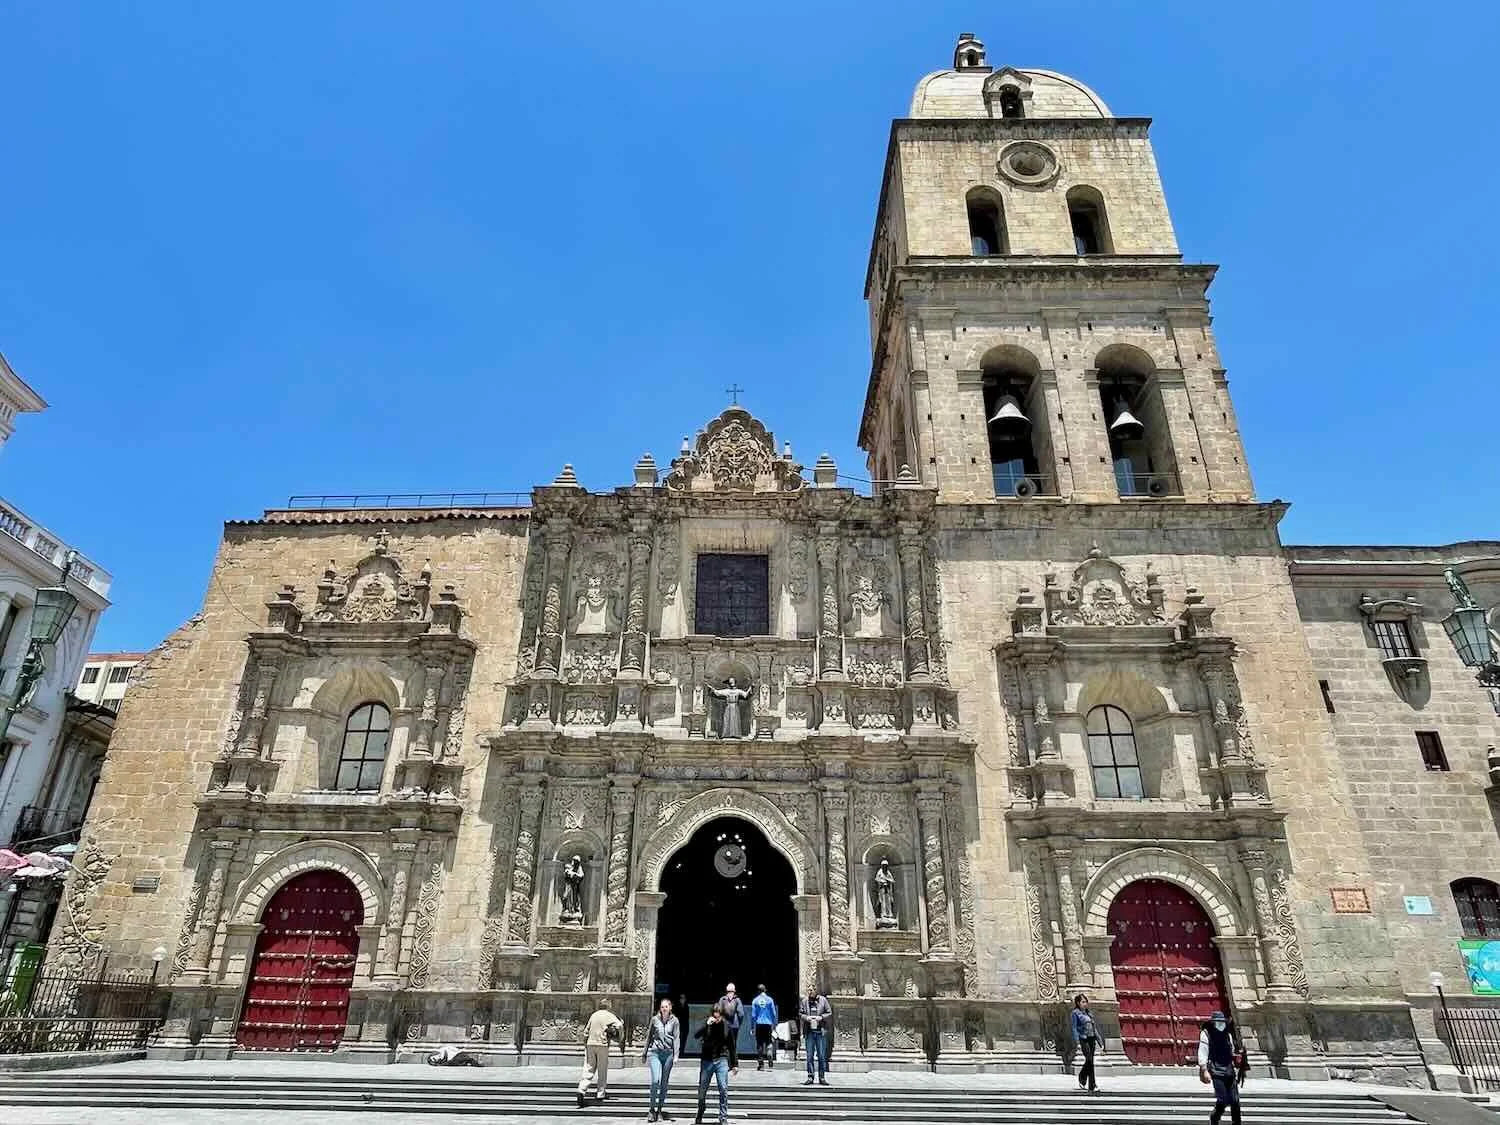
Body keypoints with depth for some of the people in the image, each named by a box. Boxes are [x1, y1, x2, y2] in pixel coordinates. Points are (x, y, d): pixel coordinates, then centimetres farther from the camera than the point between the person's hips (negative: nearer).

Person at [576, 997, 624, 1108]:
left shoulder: (593, 1015, 14)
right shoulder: (609, 1015, 0)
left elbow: (586, 1032, 16)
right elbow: (620, 1027, -12)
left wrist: (585, 1045, 24)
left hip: (590, 1044, 4)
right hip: (602, 1045, -4)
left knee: (589, 1070, 4)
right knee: (602, 1070, 8)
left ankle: (582, 1089, -13)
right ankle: (600, 1093, 12)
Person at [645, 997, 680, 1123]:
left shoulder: (674, 1021, 3)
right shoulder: (654, 1019, 4)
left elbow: (676, 1038, 2)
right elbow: (649, 1036, 13)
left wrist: (675, 1055, -6)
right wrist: (645, 1053, 16)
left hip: (668, 1053, 1)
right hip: (655, 1052, -1)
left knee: (664, 1083, 6)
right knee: (655, 1081, -12)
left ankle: (660, 1110, 18)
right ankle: (652, 1109, 1)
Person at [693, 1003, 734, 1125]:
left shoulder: (726, 1025, -3)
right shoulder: (707, 1025, -5)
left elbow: (732, 1045, 5)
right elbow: (695, 1036, -20)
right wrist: (707, 1025, -31)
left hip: (721, 1060, 0)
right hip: (706, 1060, 1)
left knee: (723, 1089, -7)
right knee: (702, 1090, 9)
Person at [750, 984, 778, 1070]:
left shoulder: (755, 1001, 2)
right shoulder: (770, 1000, 2)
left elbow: (753, 1015, 2)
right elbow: (773, 1014, 3)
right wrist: (774, 1025, 11)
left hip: (759, 1024, 0)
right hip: (768, 1024, 0)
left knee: (759, 1044, 7)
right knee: (769, 1043, 3)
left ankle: (760, 1064, 7)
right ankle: (770, 1061, -12)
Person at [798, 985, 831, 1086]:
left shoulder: (823, 1000, 1)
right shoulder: (804, 1001, 5)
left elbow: (830, 1013, 4)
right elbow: (800, 1014, 10)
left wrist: (821, 1017, -11)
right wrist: (806, 1017, -9)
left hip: (821, 1032, -1)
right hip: (809, 1032, 1)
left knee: (822, 1056, 2)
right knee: (810, 1056, 3)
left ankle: (822, 1077, 10)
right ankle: (810, 1077, 11)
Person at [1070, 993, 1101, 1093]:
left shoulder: (1087, 1013, 16)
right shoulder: (1075, 1013, -3)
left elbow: (1094, 1028, 19)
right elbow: (1074, 1029, -8)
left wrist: (1099, 1041, 15)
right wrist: (1077, 1043, -16)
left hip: (1091, 1039, 7)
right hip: (1083, 1039, -7)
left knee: (1089, 1062, 11)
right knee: (1089, 1061, -13)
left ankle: (1082, 1080, 31)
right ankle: (1092, 1087, -10)